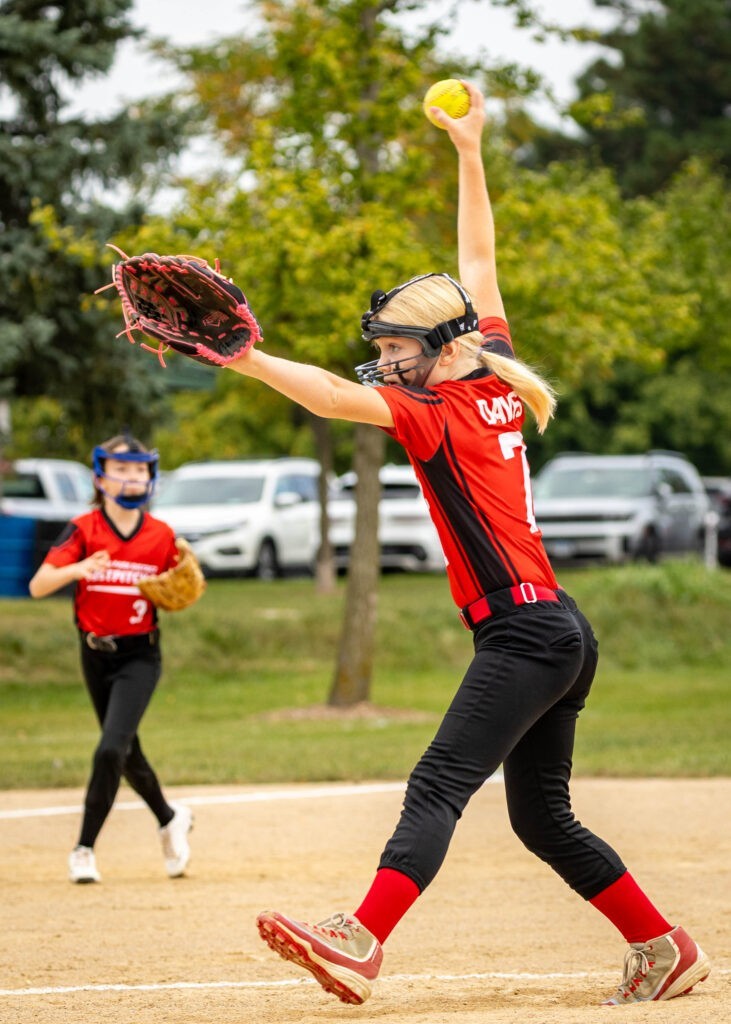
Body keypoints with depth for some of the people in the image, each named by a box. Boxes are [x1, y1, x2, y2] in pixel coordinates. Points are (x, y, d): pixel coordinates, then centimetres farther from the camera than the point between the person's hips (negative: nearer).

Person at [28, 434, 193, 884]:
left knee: (111, 749, -16)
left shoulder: (162, 537, -4)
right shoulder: (84, 530, -8)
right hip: (95, 655, 2)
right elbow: (37, 586, -18)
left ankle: (85, 848, -8)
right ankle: (170, 819, 40)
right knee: (125, 751, 15)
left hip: (140, 656, -2)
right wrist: (76, 570, -35)